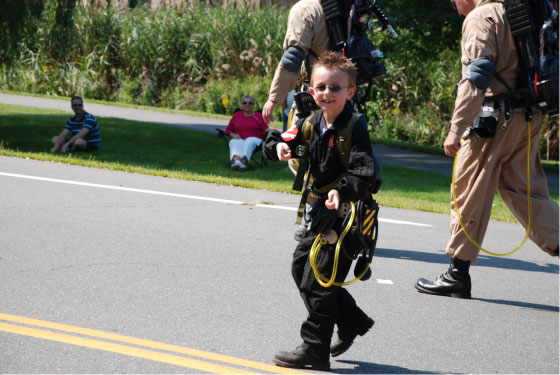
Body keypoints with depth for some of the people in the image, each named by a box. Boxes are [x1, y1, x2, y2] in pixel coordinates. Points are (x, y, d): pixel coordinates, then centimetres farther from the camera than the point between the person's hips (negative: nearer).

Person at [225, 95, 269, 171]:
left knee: (249, 143, -39)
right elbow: (228, 130, 23)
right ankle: (236, 160, -69)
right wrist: (233, 135, 1)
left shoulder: (259, 116, 20)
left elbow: (266, 131, 11)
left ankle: (244, 161, -68)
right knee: (235, 143, -37)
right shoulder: (236, 115, 25)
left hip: (254, 138, -1)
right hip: (238, 139, 1)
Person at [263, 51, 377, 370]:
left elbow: (364, 172, -28)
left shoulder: (355, 128, -19)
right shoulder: (311, 123, 3)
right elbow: (280, 139, 8)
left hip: (347, 213, -9)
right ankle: (352, 322, 29)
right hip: (320, 212, 9)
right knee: (301, 267, 17)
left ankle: (315, 350, 3)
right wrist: (279, 145, -16)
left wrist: (342, 191, -45)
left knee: (318, 279, -7)